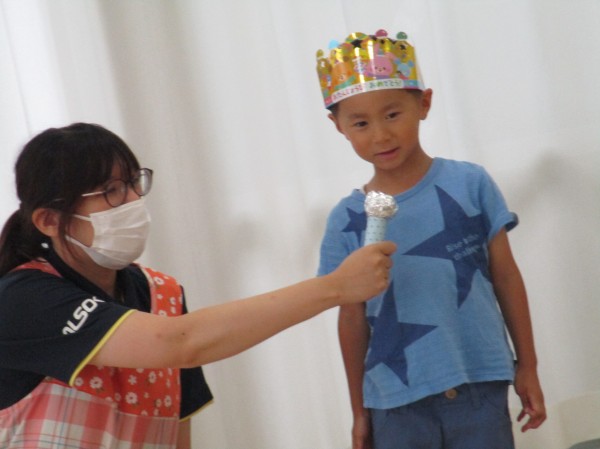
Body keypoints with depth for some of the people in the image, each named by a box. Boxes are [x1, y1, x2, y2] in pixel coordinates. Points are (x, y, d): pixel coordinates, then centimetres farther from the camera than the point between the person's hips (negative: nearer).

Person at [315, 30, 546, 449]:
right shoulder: (346, 220, -2)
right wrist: (359, 412, 10)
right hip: (396, 400, 1)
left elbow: (505, 277, 4)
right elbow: (353, 320, 5)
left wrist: (527, 366, 7)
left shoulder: (470, 183, -4)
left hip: (479, 386, 0)